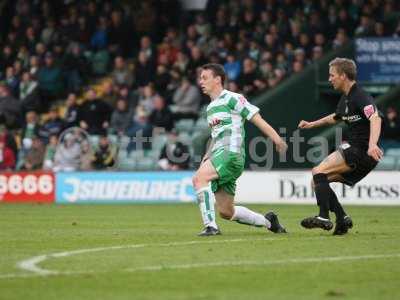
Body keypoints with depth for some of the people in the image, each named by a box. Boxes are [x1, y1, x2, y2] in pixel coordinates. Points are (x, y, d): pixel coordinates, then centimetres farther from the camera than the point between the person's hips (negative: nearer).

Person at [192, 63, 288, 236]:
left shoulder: (232, 99, -3)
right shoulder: (210, 108, 22)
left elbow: (256, 118, -7)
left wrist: (276, 139, -13)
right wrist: (207, 155, 17)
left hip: (231, 154, -9)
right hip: (219, 154, 9)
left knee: (199, 177, -28)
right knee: (226, 211, 7)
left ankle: (210, 225, -28)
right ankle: (268, 222, 25)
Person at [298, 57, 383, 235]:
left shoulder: (361, 97, -16)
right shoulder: (345, 98, 14)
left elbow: (375, 119, -34)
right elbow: (336, 117, 37)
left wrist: (372, 145, -50)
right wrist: (311, 124, 41)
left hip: (362, 151, -10)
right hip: (353, 149, 10)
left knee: (319, 172, -18)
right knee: (317, 182, 7)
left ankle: (324, 217, -23)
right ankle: (342, 219, 3)